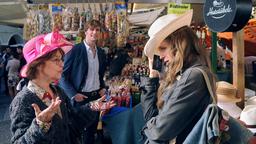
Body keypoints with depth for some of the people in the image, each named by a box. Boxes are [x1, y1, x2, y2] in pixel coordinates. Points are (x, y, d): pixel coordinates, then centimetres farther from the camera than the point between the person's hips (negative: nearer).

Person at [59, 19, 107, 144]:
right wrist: (73, 94, -17)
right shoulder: (75, 50, -12)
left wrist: (103, 88, 5)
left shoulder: (101, 53, 6)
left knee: (91, 131, 16)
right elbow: (63, 75, -11)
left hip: (96, 96, 5)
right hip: (80, 97, -5)